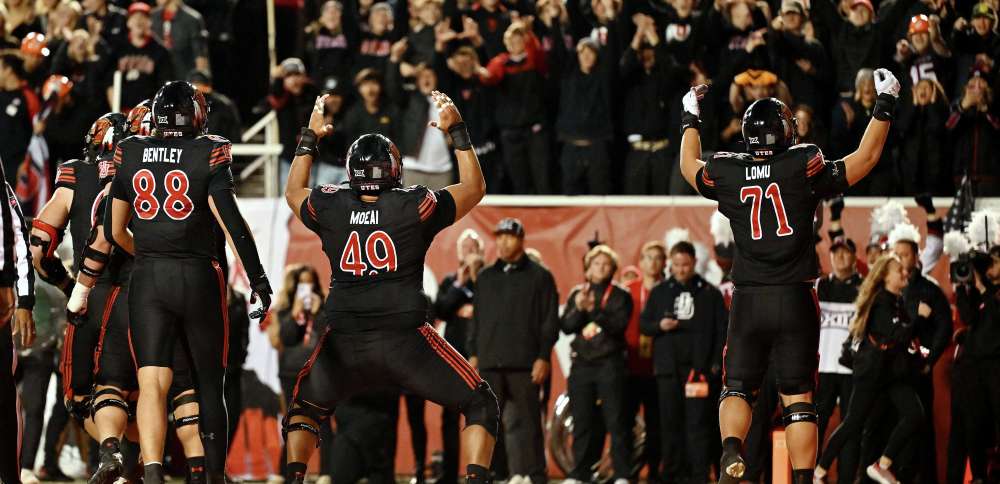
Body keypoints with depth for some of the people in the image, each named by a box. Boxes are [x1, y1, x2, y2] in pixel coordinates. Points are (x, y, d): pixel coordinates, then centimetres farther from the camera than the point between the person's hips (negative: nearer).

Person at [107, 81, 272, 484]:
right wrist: (258, 279, -10)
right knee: (208, 382, 14)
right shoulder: (208, 155, -6)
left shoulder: (129, 154, 5)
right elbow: (231, 222, -14)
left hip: (147, 280, 1)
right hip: (198, 279, -1)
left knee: (152, 383, -6)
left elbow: (114, 231, 13)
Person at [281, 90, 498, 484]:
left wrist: (310, 137, 33)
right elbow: (473, 188, 12)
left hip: (345, 346, 3)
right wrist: (457, 131, 18)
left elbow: (294, 192, 26)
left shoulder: (330, 209, 1)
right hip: (405, 343, -3)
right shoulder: (414, 208, -6)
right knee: (480, 406, 10)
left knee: (306, 407, 28)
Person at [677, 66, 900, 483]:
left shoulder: (727, 175, 0)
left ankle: (730, 449, -17)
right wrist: (885, 105, 15)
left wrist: (690, 118, 39)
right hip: (794, 300, -1)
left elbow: (689, 166, 24)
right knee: (798, 396, 5)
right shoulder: (804, 169, -6)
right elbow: (866, 157, 4)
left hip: (747, 302, 1)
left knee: (737, 387, 10)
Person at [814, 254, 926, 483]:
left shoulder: (899, 301, 13)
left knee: (914, 415, -10)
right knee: (854, 423, -6)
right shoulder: (881, 303, -13)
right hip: (873, 370, -8)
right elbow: (897, 336, -21)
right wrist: (919, 317, -13)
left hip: (895, 370, 8)